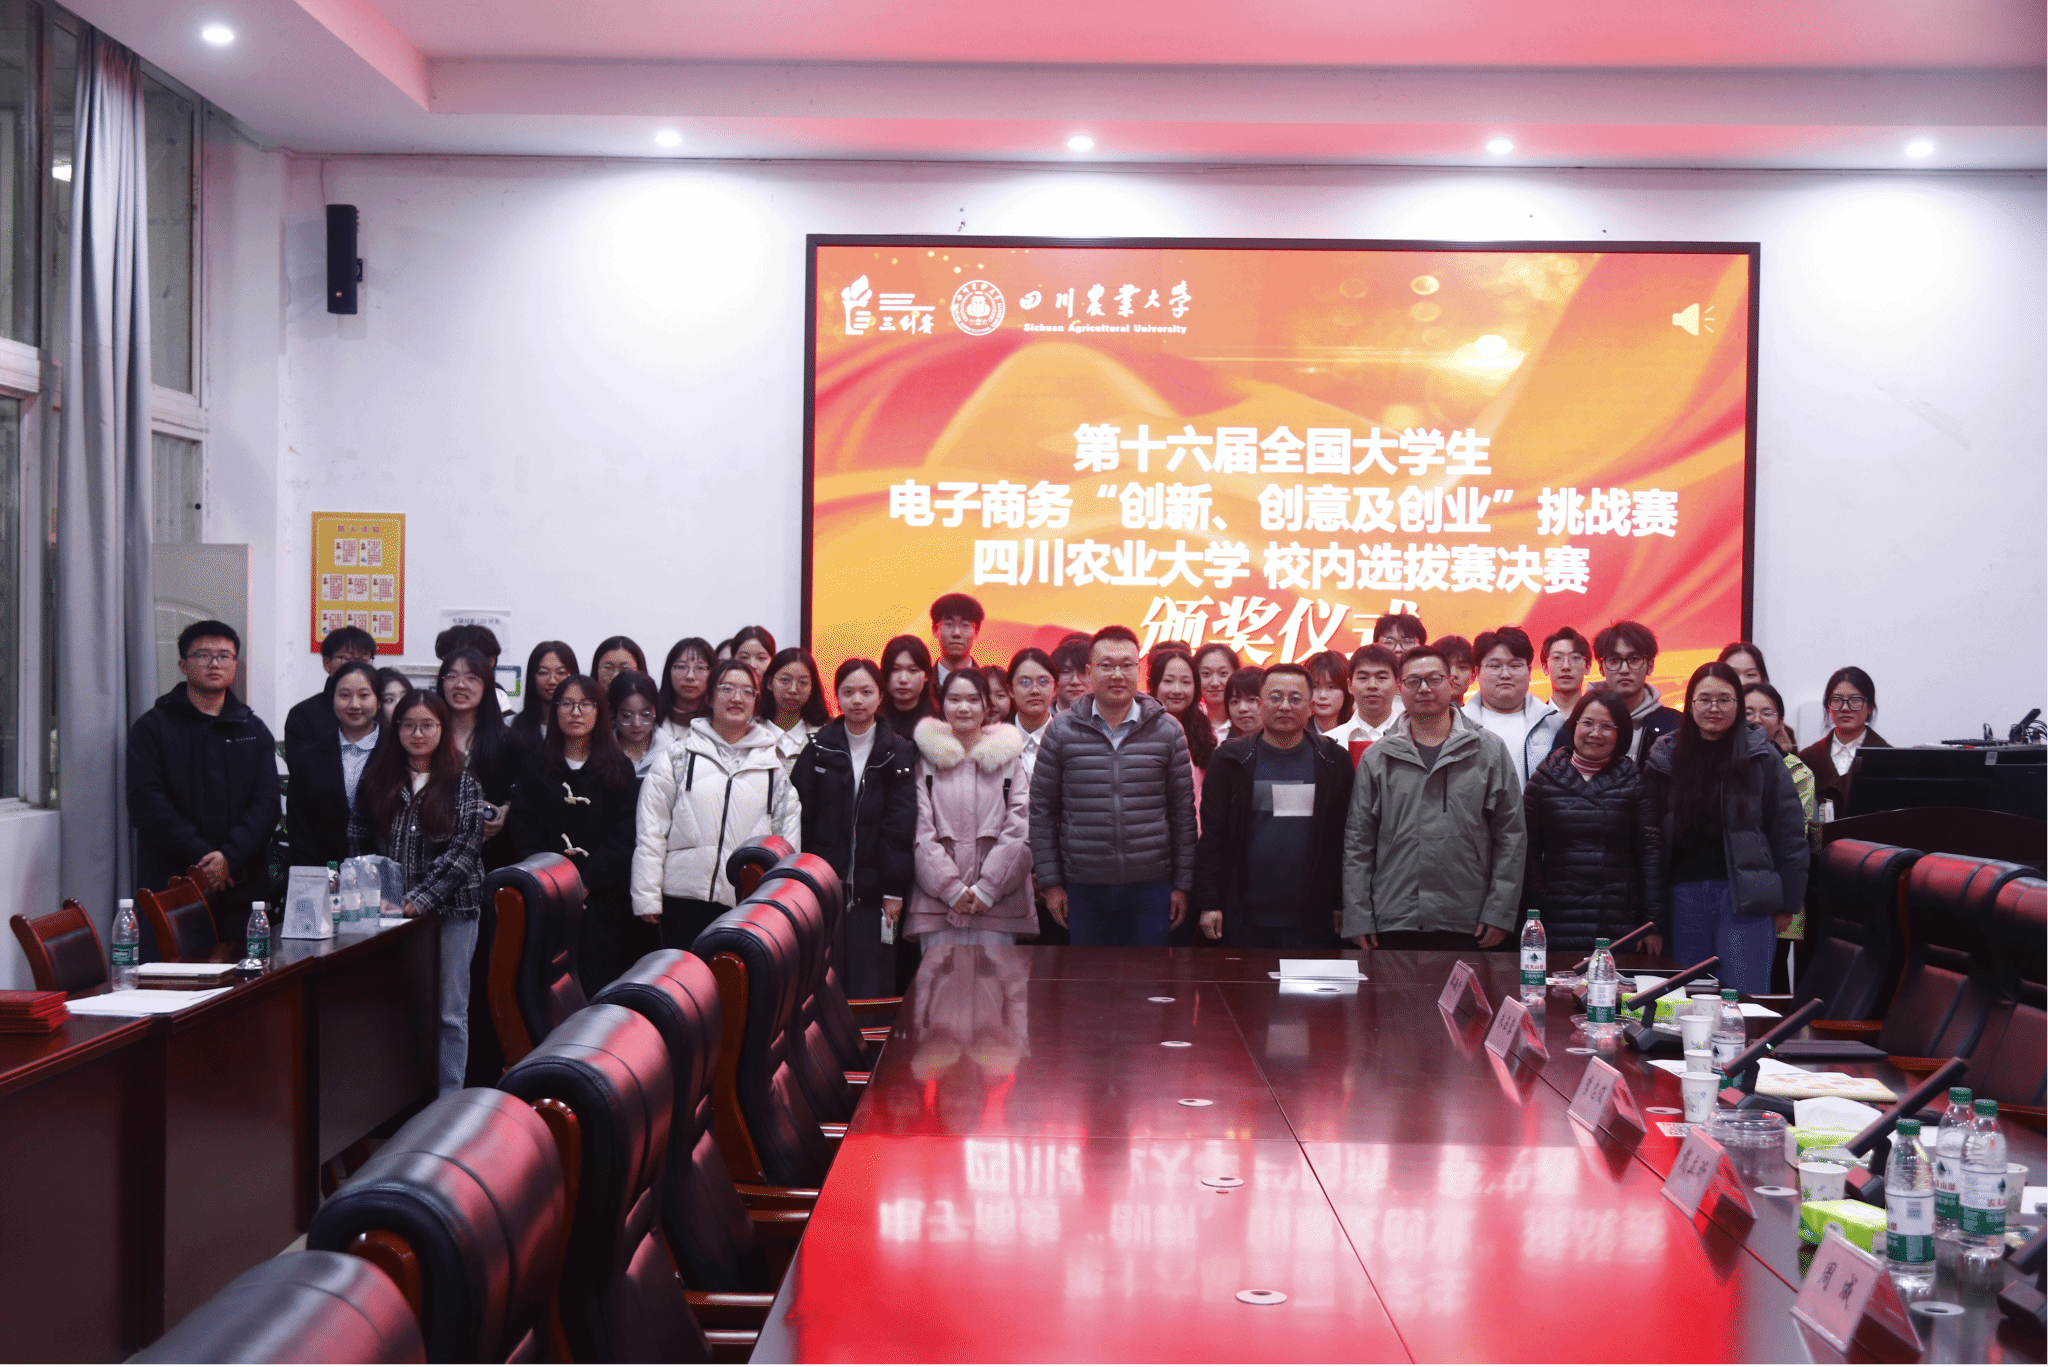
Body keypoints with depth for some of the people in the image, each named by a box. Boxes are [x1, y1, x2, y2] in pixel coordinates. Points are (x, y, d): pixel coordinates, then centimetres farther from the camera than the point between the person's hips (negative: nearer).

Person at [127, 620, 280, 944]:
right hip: (170, 887, -2)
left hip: (240, 886, 2)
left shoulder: (254, 731, 16)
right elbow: (147, 804, -4)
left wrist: (229, 856, -13)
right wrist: (201, 856, -15)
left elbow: (266, 804, 5)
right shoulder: (152, 727, 7)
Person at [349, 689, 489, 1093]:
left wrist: (421, 899, -17)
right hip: (391, 910, 2)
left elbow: (465, 850, -10)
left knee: (449, 1012, 4)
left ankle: (448, 1100, 12)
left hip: (451, 909, -2)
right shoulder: (376, 780, 6)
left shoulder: (463, 784, -2)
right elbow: (358, 844, 8)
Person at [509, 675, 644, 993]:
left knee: (600, 986, -6)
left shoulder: (620, 769, 9)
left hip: (604, 900, -1)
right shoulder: (535, 767, 12)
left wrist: (587, 880, -12)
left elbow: (625, 836, 0)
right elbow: (524, 831, 3)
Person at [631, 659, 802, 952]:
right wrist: (647, 898, -4)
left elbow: (788, 833, 13)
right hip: (685, 897, -1)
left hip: (751, 904, 1)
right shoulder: (678, 757, 6)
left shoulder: (774, 764, 11)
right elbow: (650, 831, 3)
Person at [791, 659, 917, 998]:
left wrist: (894, 889, -7)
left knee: (871, 990, -1)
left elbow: (900, 826, -1)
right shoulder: (818, 748, 6)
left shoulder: (898, 753, 4)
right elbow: (799, 816, 2)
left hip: (872, 891, -1)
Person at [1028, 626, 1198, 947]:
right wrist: (1050, 882, 0)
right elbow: (1042, 810, 4)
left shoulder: (1167, 731, 3)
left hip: (1150, 886, 0)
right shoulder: (1063, 731, 2)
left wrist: (1182, 884, 2)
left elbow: (1183, 811, 5)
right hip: (1083, 887, 0)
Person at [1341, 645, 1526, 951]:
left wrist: (1499, 913, -2)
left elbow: (1510, 836, 4)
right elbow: (1358, 843, 7)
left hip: (1468, 926, -1)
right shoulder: (1377, 759, 8)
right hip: (1393, 925, 1)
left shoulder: (1489, 750, 6)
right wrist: (1358, 920, 1)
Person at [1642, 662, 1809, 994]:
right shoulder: (1665, 758, 7)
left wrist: (1787, 903, -1)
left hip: (1745, 895, -2)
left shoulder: (1761, 757, 2)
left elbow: (1789, 831, 2)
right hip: (1684, 894, 2)